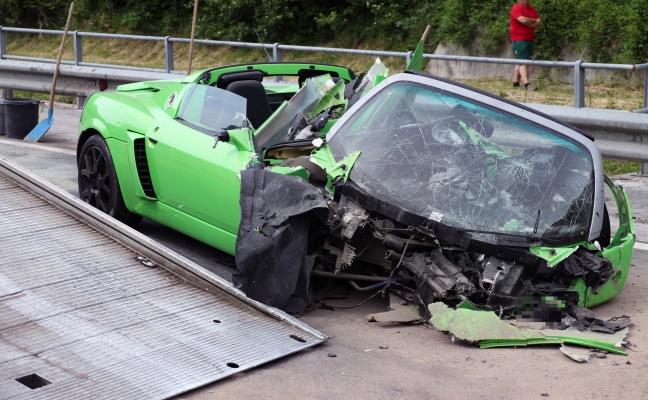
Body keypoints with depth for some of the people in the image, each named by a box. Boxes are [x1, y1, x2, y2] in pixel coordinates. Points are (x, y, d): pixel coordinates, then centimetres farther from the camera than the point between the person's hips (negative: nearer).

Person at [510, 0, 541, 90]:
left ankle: (516, 83, 17)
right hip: (519, 40, -7)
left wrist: (528, 23, -13)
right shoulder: (516, 8, -9)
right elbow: (523, 20, -23)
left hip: (530, 39, 7)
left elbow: (538, 22, 6)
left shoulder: (532, 9, 13)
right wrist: (533, 20, -4)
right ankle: (527, 85, -18)